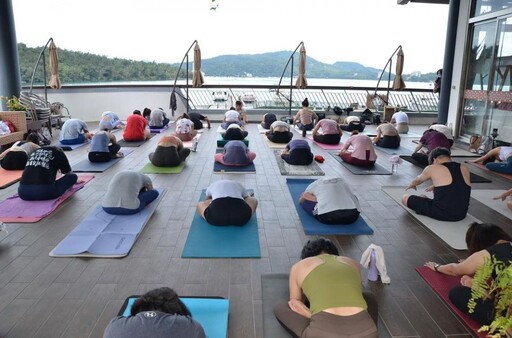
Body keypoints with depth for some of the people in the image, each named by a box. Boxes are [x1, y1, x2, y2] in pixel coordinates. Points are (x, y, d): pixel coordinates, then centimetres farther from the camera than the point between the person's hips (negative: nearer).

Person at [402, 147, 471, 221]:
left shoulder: (432, 169, -6)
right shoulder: (464, 169, 7)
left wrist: (411, 185, 38)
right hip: (461, 215, 6)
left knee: (405, 198, 2)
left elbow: (418, 180, 15)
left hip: (442, 214, -6)